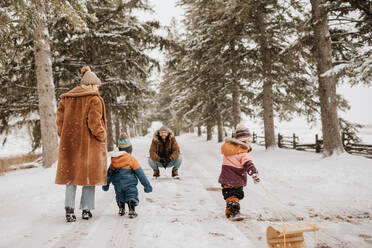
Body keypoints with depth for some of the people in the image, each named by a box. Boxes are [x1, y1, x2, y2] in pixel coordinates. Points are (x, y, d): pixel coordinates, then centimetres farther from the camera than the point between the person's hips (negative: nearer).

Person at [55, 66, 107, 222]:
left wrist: (65, 138, 14)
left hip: (69, 144, 5)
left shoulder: (66, 99, 10)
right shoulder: (94, 99, -7)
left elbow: (60, 120, 9)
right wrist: (102, 136, -3)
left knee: (71, 174, 11)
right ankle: (86, 210, 11)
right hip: (89, 144, -4)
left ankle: (69, 209, 2)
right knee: (89, 174, 7)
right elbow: (95, 123, -16)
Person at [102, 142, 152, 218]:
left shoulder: (113, 160, 7)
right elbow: (140, 173, -6)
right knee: (132, 195, 4)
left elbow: (109, 173, 18)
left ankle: (121, 209, 28)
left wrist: (106, 184, 31)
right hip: (129, 183, -4)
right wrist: (146, 184, -1)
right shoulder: (131, 159, -6)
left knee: (120, 196, 24)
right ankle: (132, 210, -10)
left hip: (117, 184, 5)